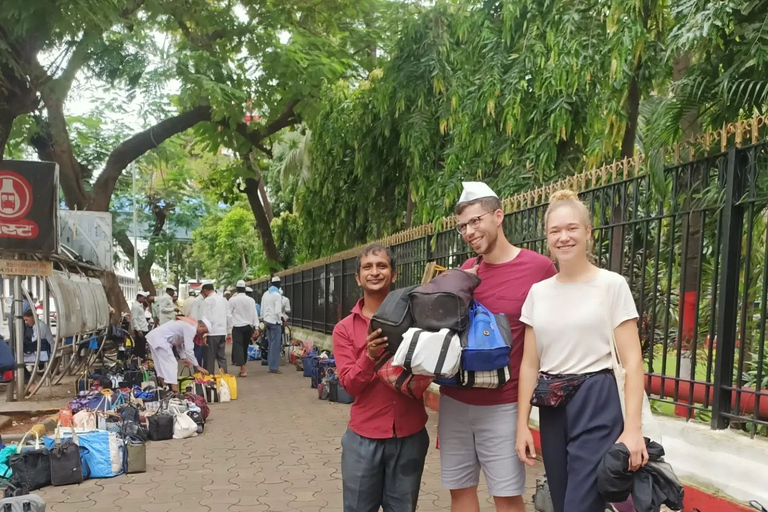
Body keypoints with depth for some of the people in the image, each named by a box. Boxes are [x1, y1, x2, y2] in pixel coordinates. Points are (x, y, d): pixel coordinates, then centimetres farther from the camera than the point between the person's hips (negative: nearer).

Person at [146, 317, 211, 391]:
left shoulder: (188, 324, 15)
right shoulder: (191, 328, -15)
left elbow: (178, 342, 22)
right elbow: (189, 350, -18)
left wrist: (183, 358, 14)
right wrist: (197, 367, -11)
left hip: (153, 337, 10)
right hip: (159, 339, -10)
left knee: (163, 366, 16)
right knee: (171, 366, -10)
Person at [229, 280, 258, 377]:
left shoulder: (232, 300, -5)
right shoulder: (251, 300, 1)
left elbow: (229, 313, -1)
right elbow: (254, 314, 0)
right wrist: (256, 327, 3)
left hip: (237, 326, -3)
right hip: (248, 326, 3)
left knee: (238, 346, -5)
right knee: (245, 347, 15)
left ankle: (243, 370, -18)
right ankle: (242, 368, 24)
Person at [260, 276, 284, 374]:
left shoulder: (265, 294, 9)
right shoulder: (277, 295, -13)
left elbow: (262, 308, 12)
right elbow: (278, 311, -19)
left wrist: (263, 319, 19)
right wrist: (281, 319, -7)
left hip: (267, 321, 8)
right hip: (275, 322, -8)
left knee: (271, 345, 13)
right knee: (275, 345, -3)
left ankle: (271, 366, 16)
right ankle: (274, 367, -2)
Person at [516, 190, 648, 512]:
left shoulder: (612, 285, -6)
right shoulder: (538, 292, 6)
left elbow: (632, 362, -8)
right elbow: (529, 364, 8)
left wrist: (632, 428, -15)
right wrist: (522, 424, 5)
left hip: (595, 403, -4)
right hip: (551, 408, 5)